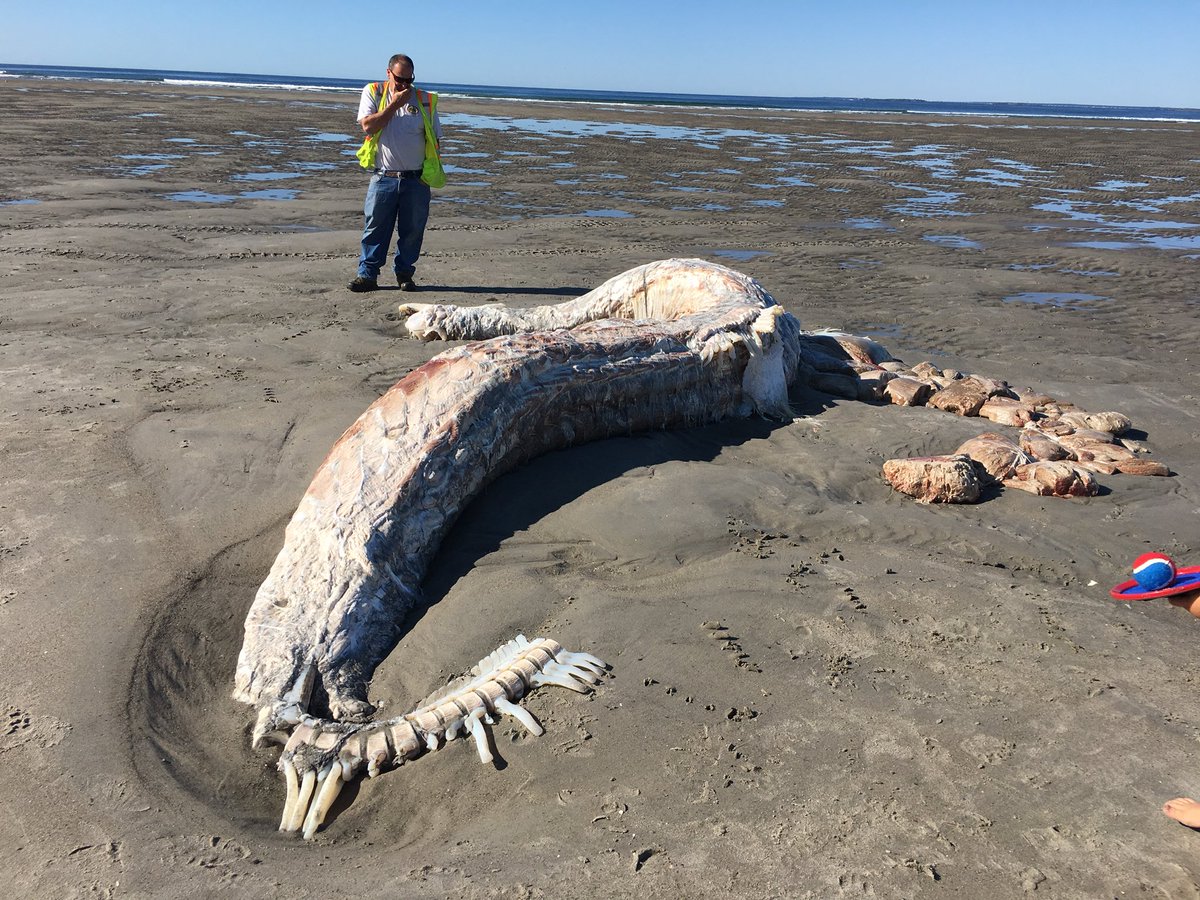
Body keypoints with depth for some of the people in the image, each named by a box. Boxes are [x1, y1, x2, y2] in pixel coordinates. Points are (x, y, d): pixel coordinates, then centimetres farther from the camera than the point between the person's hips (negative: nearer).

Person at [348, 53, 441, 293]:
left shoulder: (425, 100, 7)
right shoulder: (373, 93, 4)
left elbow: (434, 139, 11)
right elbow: (368, 126, -11)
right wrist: (395, 104, -10)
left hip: (416, 180, 1)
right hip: (383, 178, -1)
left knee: (412, 230, 5)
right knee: (375, 228, 0)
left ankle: (404, 273, 19)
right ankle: (367, 274, 7)